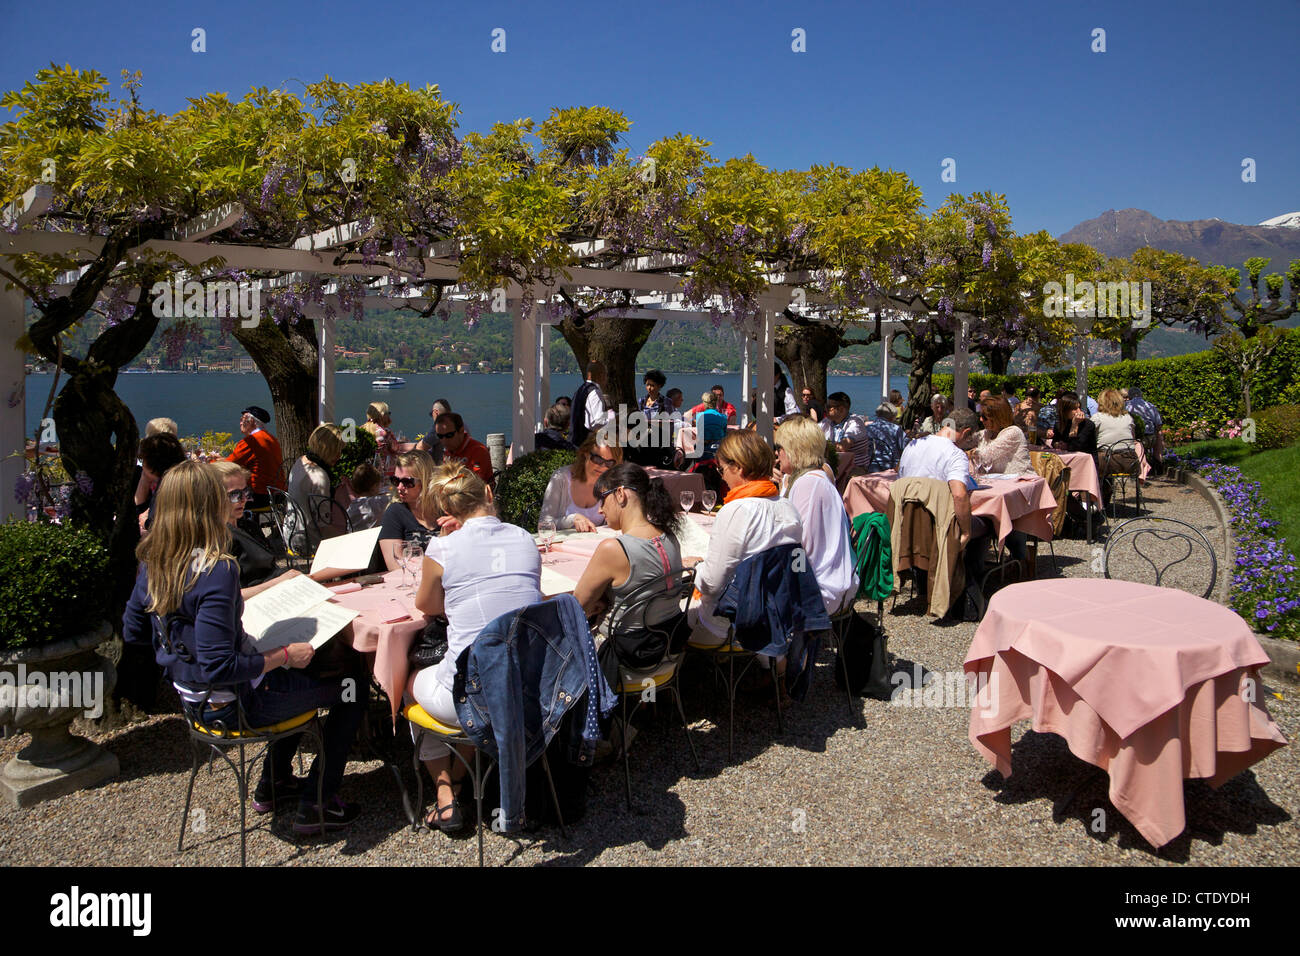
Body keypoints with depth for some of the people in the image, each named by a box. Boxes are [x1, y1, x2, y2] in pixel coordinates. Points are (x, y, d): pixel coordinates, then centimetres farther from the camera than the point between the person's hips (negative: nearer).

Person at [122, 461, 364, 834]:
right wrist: (286, 656, -22)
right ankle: (316, 805, 13)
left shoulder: (152, 563, -5)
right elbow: (219, 667, -32)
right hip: (233, 705, -9)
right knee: (352, 687, 5)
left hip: (194, 700, 9)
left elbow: (132, 632, 10)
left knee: (303, 680, 31)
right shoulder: (216, 570, -31)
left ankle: (273, 783, 40)